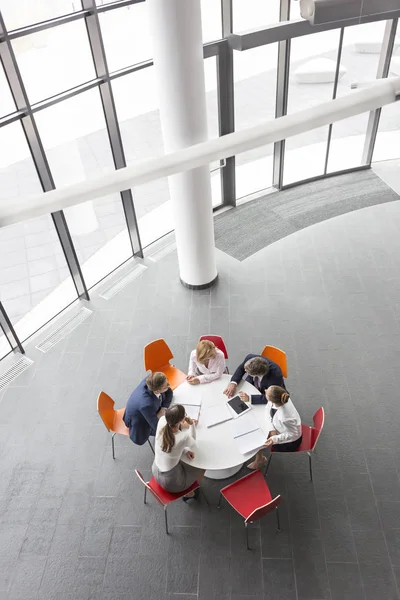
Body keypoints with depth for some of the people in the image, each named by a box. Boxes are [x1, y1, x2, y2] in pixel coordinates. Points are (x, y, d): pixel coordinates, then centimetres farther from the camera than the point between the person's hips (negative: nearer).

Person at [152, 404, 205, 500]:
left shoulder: (162, 421, -21)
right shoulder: (184, 437, -34)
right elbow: (193, 446, -8)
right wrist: (192, 425, -16)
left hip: (155, 472, 5)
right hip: (171, 483, -5)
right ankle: (189, 492, 42)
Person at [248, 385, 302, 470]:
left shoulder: (284, 417, -44)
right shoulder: (281, 398, -27)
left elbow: (292, 434, -26)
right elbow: (268, 409, -8)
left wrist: (274, 439, -34)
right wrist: (272, 429, -17)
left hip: (290, 442, -6)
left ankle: (259, 460, 31)